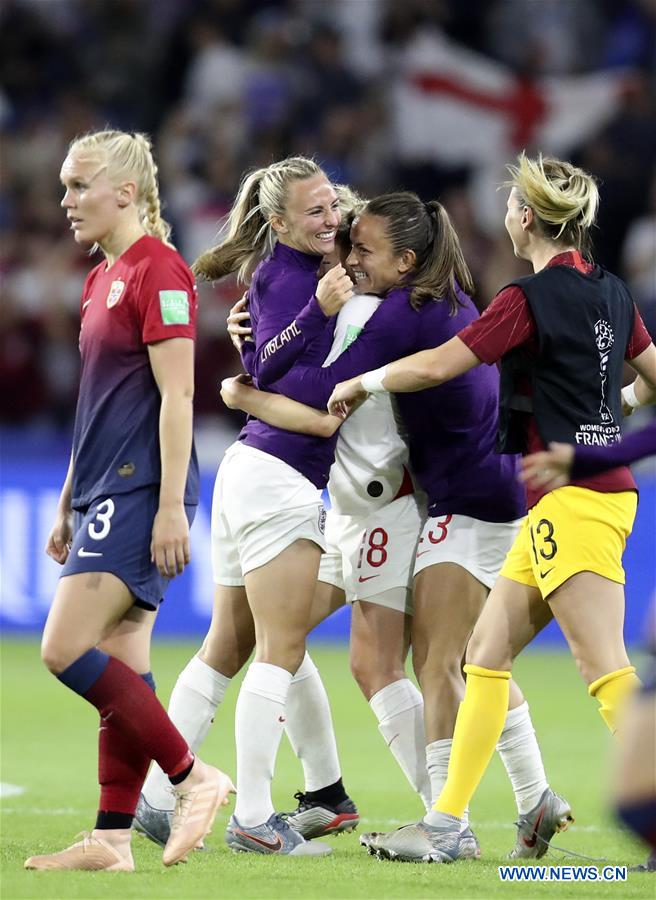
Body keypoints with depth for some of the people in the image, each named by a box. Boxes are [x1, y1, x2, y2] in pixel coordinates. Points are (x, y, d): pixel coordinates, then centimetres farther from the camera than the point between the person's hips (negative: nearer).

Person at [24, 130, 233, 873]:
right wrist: (68, 503, 23)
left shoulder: (158, 270, -12)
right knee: (122, 665, 7)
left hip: (141, 492, -9)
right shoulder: (101, 280, 17)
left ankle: (192, 777, -7)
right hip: (105, 492, 9)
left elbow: (176, 395, -17)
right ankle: (112, 840, 6)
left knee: (67, 650, -14)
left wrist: (170, 506, -21)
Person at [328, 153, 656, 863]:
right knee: (487, 652, 11)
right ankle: (447, 822, 12)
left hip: (573, 503, -9)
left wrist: (360, 383, 2)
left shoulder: (530, 298, -14)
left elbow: (435, 366, -14)